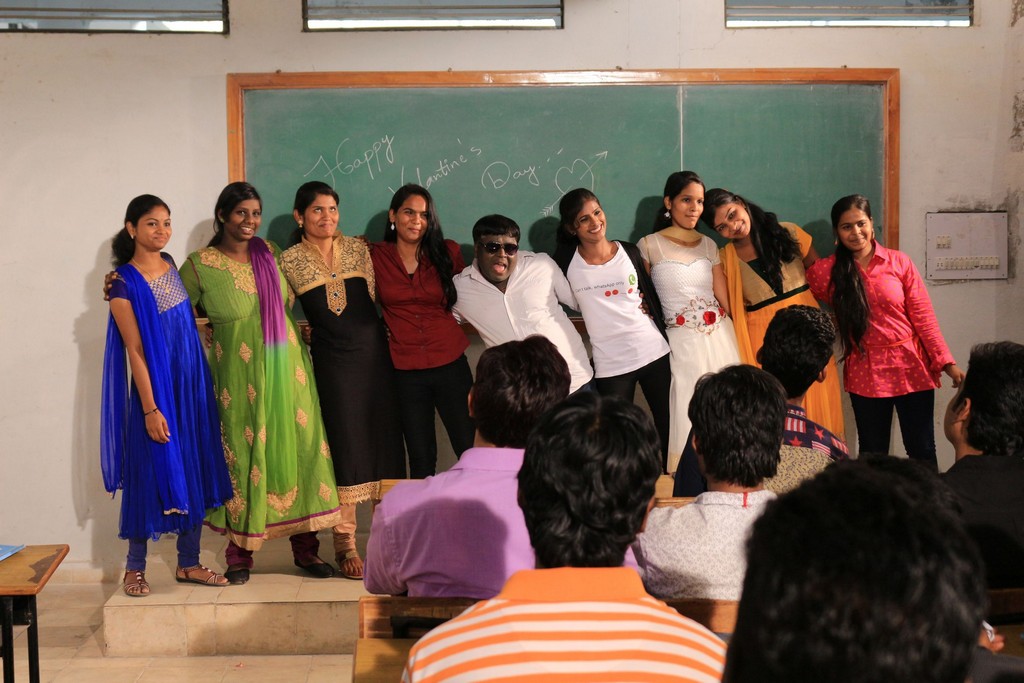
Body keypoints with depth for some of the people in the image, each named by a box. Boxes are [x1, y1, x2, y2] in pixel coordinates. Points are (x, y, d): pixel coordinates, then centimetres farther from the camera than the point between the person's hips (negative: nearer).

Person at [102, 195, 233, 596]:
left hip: (191, 383, 6)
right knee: (151, 472, 1)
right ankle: (135, 567, 15)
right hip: (154, 386, -6)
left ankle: (188, 563, 19)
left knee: (194, 471, 9)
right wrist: (150, 408, -16)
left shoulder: (172, 266, 7)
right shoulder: (125, 283, -11)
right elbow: (134, 349, -13)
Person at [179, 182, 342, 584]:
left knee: (299, 448, 3)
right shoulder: (199, 264, -4)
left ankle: (305, 547, 13)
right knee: (243, 454, 1)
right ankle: (240, 553, 13)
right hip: (239, 373, -4)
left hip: (286, 367, 4)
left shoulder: (270, 253, 8)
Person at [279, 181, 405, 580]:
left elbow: (375, 297, 9)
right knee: (344, 447, -2)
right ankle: (345, 546, 6)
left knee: (383, 444, 3)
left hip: (374, 355, 3)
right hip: (331, 362, -2)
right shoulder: (290, 261, 2)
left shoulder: (358, 248, 8)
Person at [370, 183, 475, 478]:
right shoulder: (375, 257, -1)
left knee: (471, 449, 1)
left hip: (450, 364, 0)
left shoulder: (447, 253, 2)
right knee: (421, 457, 10)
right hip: (405, 371, 0)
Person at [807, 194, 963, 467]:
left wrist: (947, 363, -8)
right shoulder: (825, 272, -2)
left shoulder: (899, 262, -2)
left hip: (911, 366, 0)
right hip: (865, 374, 0)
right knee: (872, 455, 8)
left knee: (922, 451, 5)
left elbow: (924, 318, -2)